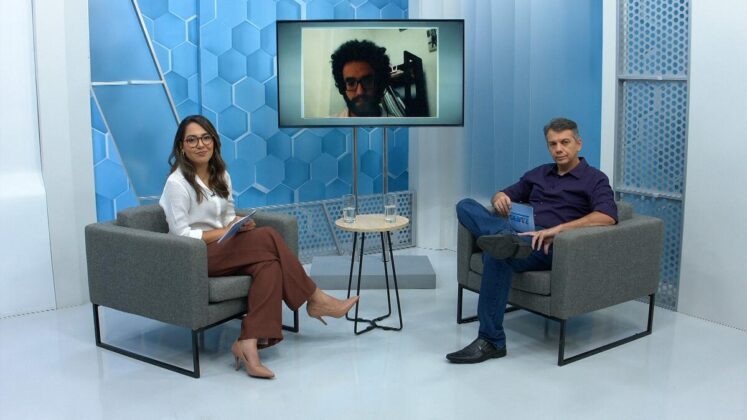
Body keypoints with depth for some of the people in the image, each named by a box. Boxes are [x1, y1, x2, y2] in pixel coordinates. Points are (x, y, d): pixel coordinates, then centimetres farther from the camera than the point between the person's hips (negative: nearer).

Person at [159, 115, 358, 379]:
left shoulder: (220, 175, 11)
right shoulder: (177, 183, -11)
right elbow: (181, 235, -14)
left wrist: (238, 225, -8)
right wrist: (226, 232, -18)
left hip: (222, 249, 7)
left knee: (269, 265, -26)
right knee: (267, 237, -26)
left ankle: (248, 343, -31)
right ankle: (314, 300, -13)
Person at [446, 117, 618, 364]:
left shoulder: (594, 179, 5)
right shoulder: (539, 173, 25)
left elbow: (607, 216, -13)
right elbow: (509, 194, 31)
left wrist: (558, 229, -23)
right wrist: (500, 197, 3)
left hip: (549, 247, -6)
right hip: (519, 235, 7)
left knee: (496, 255, -36)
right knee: (466, 206, -12)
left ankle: (491, 341, -29)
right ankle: (505, 238, -42)